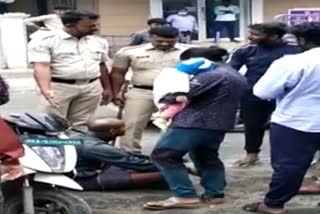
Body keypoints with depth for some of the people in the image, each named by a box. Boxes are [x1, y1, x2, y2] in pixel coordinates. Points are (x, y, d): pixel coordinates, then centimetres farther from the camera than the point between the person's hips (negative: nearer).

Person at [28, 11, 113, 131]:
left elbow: (102, 66, 18)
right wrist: (45, 90, -31)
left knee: (81, 124, 7)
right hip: (59, 87, -4)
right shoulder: (45, 41, -9)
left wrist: (107, 88, 17)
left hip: (91, 88, 5)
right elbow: (42, 67, -19)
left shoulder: (99, 42, 9)